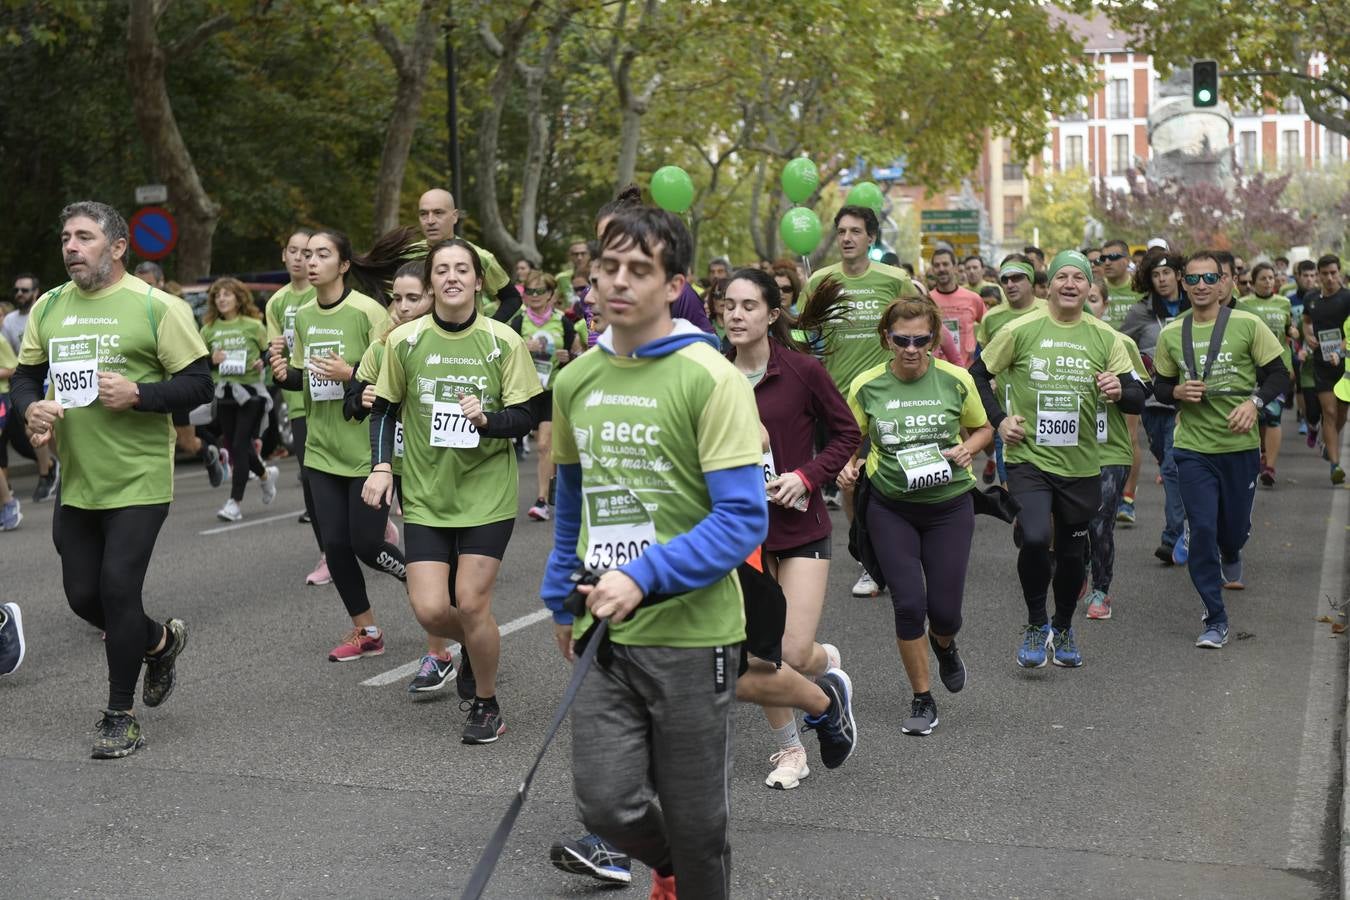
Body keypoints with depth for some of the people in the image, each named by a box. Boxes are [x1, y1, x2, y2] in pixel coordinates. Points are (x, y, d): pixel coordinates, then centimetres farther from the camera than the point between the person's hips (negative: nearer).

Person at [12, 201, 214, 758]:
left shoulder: (157, 308, -8)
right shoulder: (48, 308, 8)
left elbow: (199, 385, -7)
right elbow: (25, 376, 16)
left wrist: (137, 394, -22)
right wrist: (31, 409, -6)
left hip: (138, 482, -6)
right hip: (76, 483, 6)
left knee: (117, 588, -8)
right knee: (84, 596, 10)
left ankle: (121, 717, 10)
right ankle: (161, 641, 40)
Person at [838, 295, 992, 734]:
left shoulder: (956, 380, -6)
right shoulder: (866, 386, -6)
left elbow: (983, 428, 9)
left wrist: (968, 448, -11)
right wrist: (848, 466, -14)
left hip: (949, 504, 0)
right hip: (891, 507, 0)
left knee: (943, 609, 1)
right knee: (908, 603, -6)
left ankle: (944, 645, 41)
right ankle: (922, 701, 14)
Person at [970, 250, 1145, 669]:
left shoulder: (1105, 337, 2)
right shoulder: (1021, 330, -5)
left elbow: (1138, 398, 2)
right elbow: (978, 374, 6)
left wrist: (1120, 391, -20)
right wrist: (999, 419, -5)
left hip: (1081, 465, 3)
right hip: (1029, 459, -3)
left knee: (1072, 553, 14)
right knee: (1035, 538, -24)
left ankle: (1063, 628, 39)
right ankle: (1036, 624, 1)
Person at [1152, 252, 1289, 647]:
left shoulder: (1247, 325, -5)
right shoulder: (1171, 334, 2)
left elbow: (1278, 376, -2)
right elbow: (1160, 386, 13)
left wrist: (1254, 401, -20)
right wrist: (1178, 392, -9)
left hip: (1240, 445, -1)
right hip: (1193, 448, 1)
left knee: (1235, 527, 12)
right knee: (1202, 530, -6)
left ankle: (1230, 557, 52)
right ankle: (1215, 620, 4)